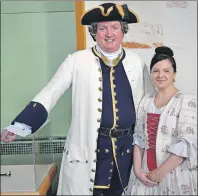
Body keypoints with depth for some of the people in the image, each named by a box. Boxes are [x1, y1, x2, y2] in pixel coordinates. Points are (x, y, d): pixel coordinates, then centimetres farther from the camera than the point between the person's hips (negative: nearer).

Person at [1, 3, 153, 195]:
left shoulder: (136, 61, 3)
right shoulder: (78, 60, -7)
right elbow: (50, 93, -9)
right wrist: (20, 125, -17)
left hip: (127, 145, 3)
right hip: (88, 146, -3)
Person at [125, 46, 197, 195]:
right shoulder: (146, 100, 5)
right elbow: (139, 137, 6)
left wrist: (160, 172, -15)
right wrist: (137, 168, -4)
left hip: (176, 175, -4)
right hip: (146, 173, 5)